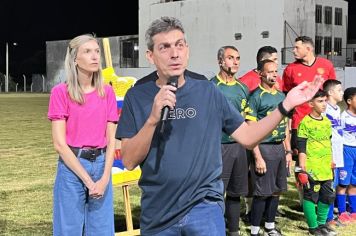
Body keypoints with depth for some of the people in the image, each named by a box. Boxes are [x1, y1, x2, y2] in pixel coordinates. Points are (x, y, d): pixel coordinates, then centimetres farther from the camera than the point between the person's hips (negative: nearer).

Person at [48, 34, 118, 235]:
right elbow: (60, 143, -8)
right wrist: (87, 179, -13)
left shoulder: (107, 92, 6)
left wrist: (105, 177, -9)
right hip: (72, 167, -3)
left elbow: (111, 139, 4)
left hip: (101, 165, 3)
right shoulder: (61, 92, -5)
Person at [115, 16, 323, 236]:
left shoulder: (208, 92, 0)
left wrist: (286, 105, -7)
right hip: (157, 214, 1)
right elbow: (129, 161, -7)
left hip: (204, 207, -1)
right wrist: (153, 119, -20)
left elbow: (247, 137, 3)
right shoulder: (137, 96, -2)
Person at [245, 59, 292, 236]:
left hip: (280, 148, 7)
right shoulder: (255, 97, -9)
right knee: (262, 193, -3)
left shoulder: (281, 96, 13)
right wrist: (258, 157, -17)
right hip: (264, 148, -7)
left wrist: (288, 151, 14)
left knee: (276, 190, 12)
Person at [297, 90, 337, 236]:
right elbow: (301, 147, -11)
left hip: (326, 168, 7)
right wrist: (302, 167, -13)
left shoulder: (327, 121, 12)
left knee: (327, 196, 13)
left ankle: (322, 223, 27)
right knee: (311, 196, 1)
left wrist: (331, 161, 21)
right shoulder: (306, 122, -10)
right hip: (311, 168, -7)